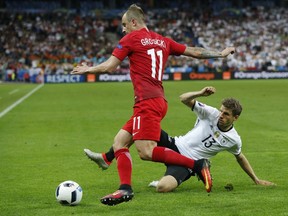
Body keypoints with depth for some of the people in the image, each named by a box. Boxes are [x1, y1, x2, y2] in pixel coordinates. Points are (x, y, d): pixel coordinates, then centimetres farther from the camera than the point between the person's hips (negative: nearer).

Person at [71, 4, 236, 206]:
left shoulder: (131, 38, 0)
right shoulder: (163, 41, 18)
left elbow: (109, 67, -1)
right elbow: (194, 52, 22)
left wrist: (87, 69, 17)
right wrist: (221, 53, 36)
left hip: (147, 101, -9)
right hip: (159, 100, 9)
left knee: (146, 152, -16)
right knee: (119, 142, 10)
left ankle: (197, 164, -16)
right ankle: (125, 189, -1)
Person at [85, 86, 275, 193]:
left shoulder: (234, 140, -2)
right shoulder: (211, 114, -3)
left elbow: (240, 157, 19)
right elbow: (184, 99, -6)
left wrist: (256, 180, 22)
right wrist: (201, 93, -25)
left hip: (186, 164, -3)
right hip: (175, 146, 3)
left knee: (163, 188, -35)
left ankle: (164, 181, 7)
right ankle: (106, 159, -10)